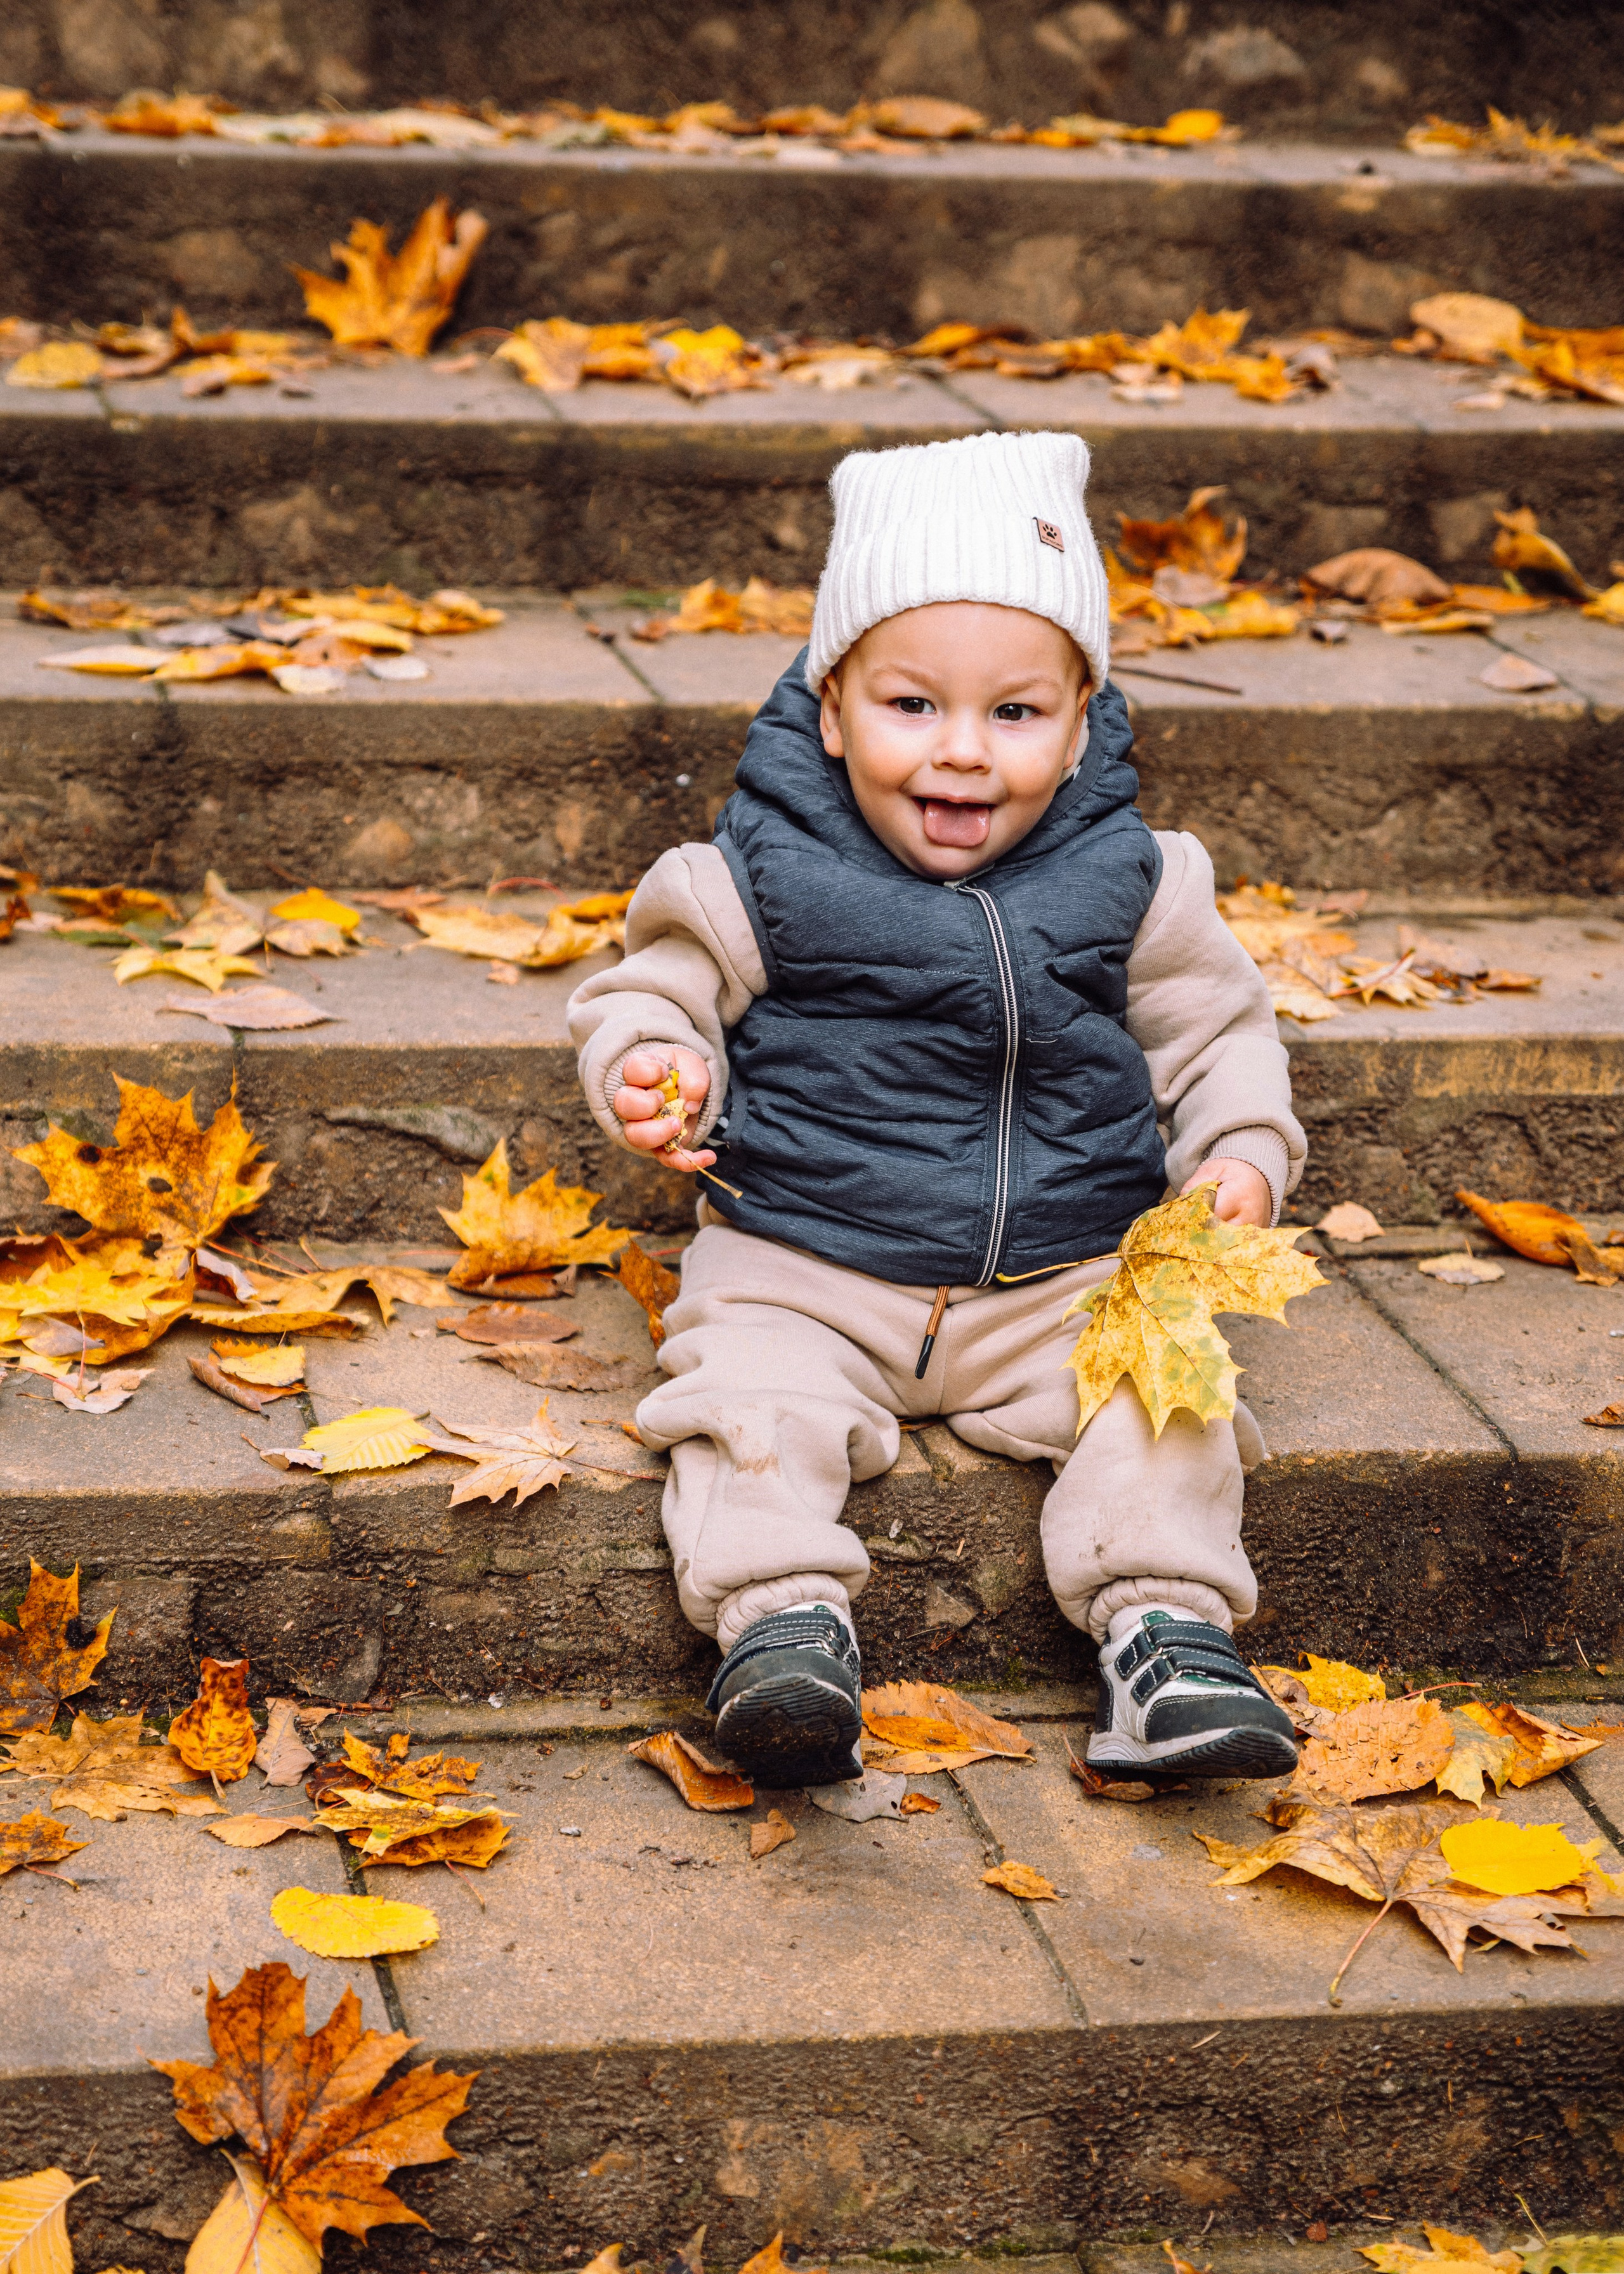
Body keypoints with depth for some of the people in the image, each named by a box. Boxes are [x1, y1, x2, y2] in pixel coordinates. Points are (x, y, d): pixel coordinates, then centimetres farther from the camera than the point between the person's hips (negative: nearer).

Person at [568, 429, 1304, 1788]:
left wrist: (1243, 1156, -7)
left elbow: (1217, 1025, 10)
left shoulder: (1124, 883, -1)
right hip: (806, 1266, -1)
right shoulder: (763, 876, -6)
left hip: (1068, 1276, 1)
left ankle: (1169, 1625, -21)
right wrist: (653, 1072, -20)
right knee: (753, 1400, -27)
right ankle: (785, 1616, -31)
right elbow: (650, 990, 3)